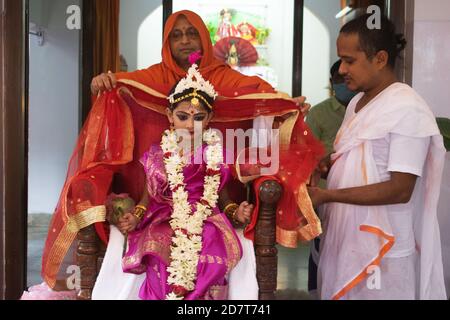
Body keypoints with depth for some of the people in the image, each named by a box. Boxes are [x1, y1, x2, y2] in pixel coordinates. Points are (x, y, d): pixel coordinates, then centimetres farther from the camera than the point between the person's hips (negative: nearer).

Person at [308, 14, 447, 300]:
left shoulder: (407, 109, -16)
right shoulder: (357, 103, 10)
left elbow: (400, 189, -20)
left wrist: (328, 196, -22)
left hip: (383, 252, -7)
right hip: (346, 240, 8)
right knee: (340, 294, 16)